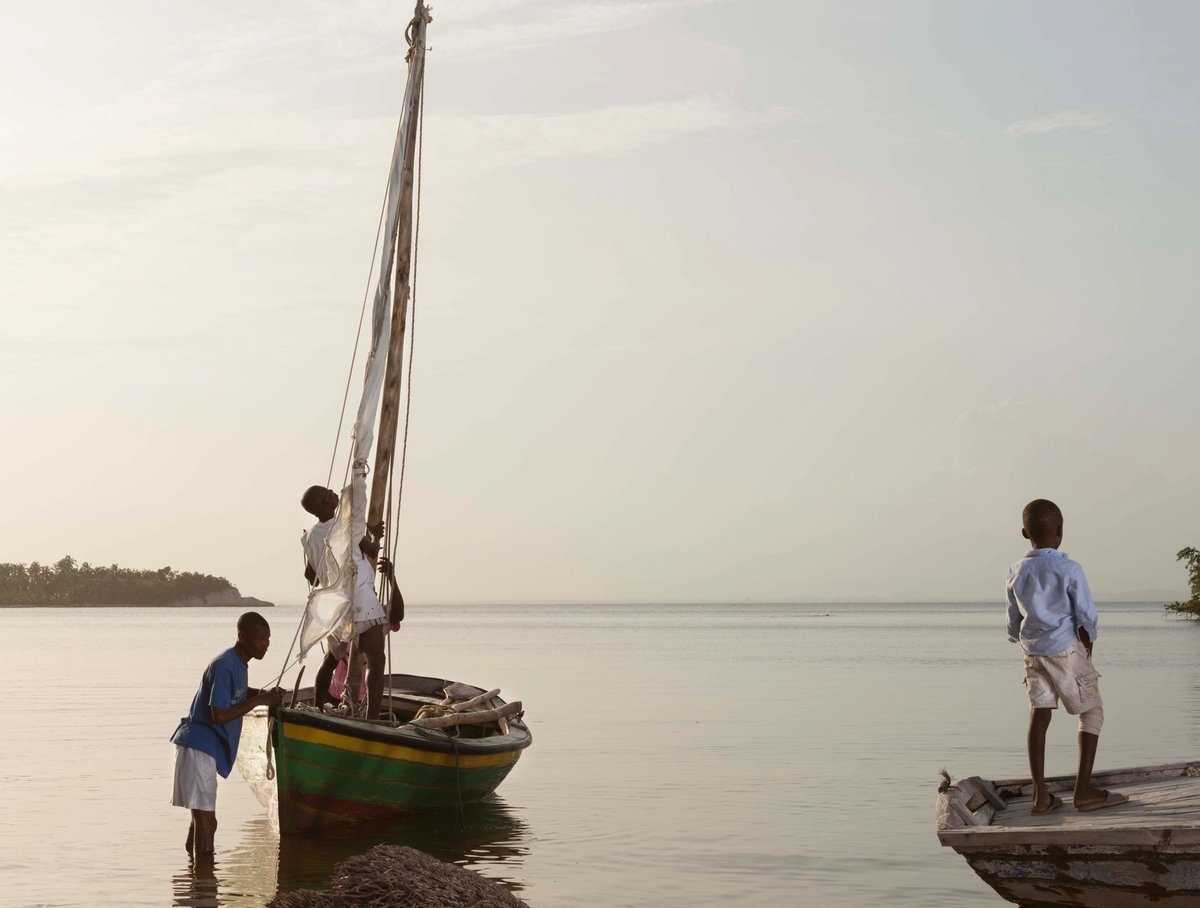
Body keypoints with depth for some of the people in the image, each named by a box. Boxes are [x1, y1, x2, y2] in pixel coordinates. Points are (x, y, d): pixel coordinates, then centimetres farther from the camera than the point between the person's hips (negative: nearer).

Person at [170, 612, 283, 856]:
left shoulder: (238, 664, 10)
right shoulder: (225, 666, -19)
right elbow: (219, 715, -23)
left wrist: (265, 695, 12)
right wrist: (259, 700, -18)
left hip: (205, 748, 10)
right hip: (199, 748, -10)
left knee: (202, 819, 18)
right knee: (206, 822, -10)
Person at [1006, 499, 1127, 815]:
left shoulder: (1017, 573, 2)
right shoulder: (1069, 570, -13)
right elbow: (1087, 615, -8)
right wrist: (1088, 646, 9)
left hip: (1033, 652, 5)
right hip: (1067, 649, -5)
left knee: (1039, 715, 5)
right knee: (1092, 711, 7)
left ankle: (1040, 795, 2)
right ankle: (1084, 789, 0)